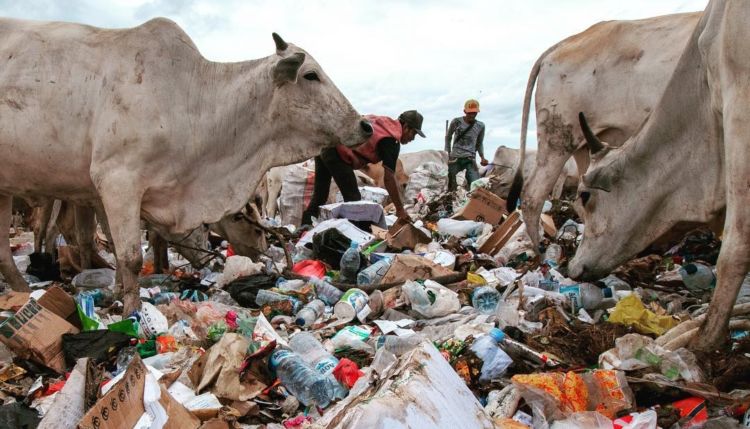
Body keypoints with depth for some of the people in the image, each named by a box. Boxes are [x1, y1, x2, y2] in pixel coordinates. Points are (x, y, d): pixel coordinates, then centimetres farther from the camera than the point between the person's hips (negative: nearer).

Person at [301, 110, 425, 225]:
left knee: (319, 196, 17)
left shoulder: (383, 121, 19)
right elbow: (389, 178, -11)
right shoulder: (392, 140, -7)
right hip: (336, 152, -10)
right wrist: (400, 210, -6)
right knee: (353, 199, -3)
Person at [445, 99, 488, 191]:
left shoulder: (480, 126, 4)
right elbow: (448, 138, 13)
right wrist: (447, 154, 6)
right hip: (455, 158, -1)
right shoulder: (456, 122, -1)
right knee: (450, 187, 0)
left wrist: (482, 157, -1)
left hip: (470, 159, 1)